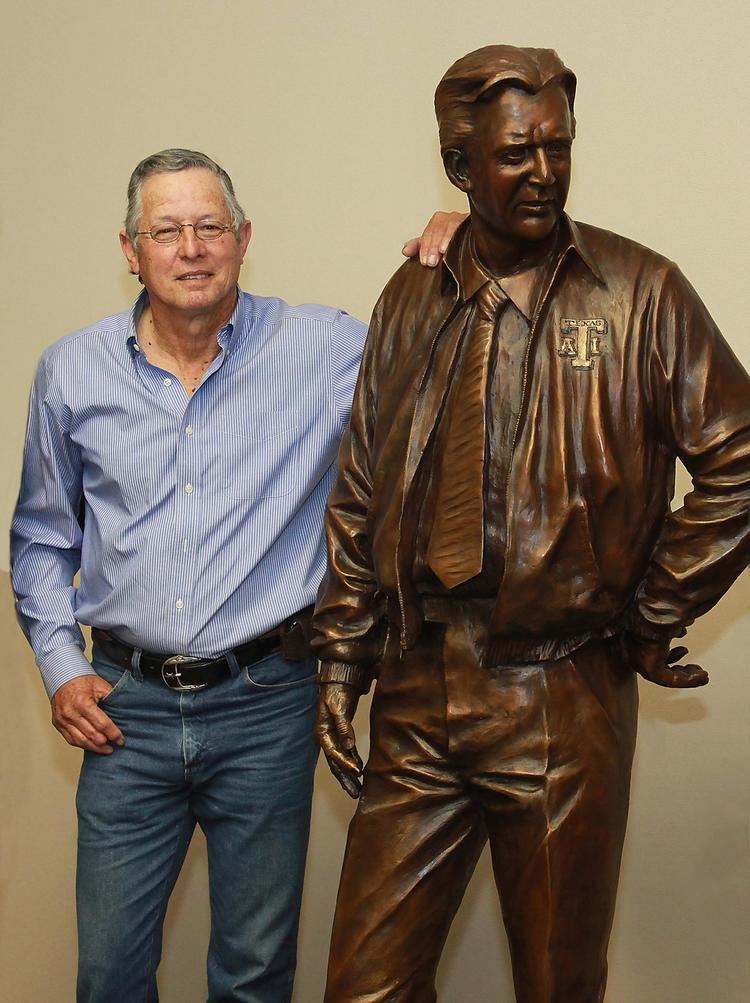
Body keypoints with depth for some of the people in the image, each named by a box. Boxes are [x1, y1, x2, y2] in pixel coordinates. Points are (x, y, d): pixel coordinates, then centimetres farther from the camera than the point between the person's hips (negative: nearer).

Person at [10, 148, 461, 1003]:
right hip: (127, 706, 2)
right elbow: (40, 537, 14)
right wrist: (58, 663, 5)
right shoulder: (72, 371, 3)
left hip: (265, 706, -1)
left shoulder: (322, 349, -5)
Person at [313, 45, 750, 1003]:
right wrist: (341, 662, 9)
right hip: (417, 699, 3)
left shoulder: (639, 293, -3)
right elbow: (358, 498, 12)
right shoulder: (411, 301, 8)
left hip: (564, 704, -3)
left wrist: (652, 618, -1)